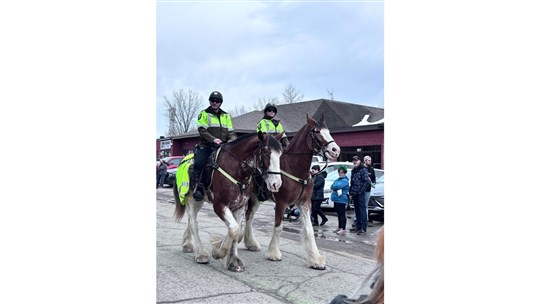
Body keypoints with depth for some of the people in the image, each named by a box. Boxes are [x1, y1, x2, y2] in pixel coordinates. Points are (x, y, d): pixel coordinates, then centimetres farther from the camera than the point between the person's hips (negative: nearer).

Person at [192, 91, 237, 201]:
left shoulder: (226, 115, 18)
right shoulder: (204, 114, 5)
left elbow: (231, 132, 15)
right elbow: (202, 131, -7)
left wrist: (232, 140, -8)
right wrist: (213, 139, -23)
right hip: (206, 146, -4)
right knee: (198, 163, -27)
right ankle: (198, 188, -25)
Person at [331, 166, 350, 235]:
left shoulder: (345, 180, -12)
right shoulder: (337, 179, 17)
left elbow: (337, 186, -24)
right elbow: (331, 186, 11)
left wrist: (333, 187, -4)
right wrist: (336, 188, -10)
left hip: (341, 200, -9)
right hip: (336, 199, 9)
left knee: (342, 214, -6)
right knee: (339, 214, 16)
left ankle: (343, 229, -4)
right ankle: (339, 228, 25)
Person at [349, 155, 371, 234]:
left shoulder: (363, 169, -8)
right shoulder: (353, 171, 16)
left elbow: (367, 181, -15)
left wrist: (361, 190, -15)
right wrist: (351, 191, 11)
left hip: (360, 194, -8)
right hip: (354, 194, 8)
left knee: (362, 210, -5)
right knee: (357, 210, 12)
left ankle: (364, 227, -3)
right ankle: (358, 226, 20)